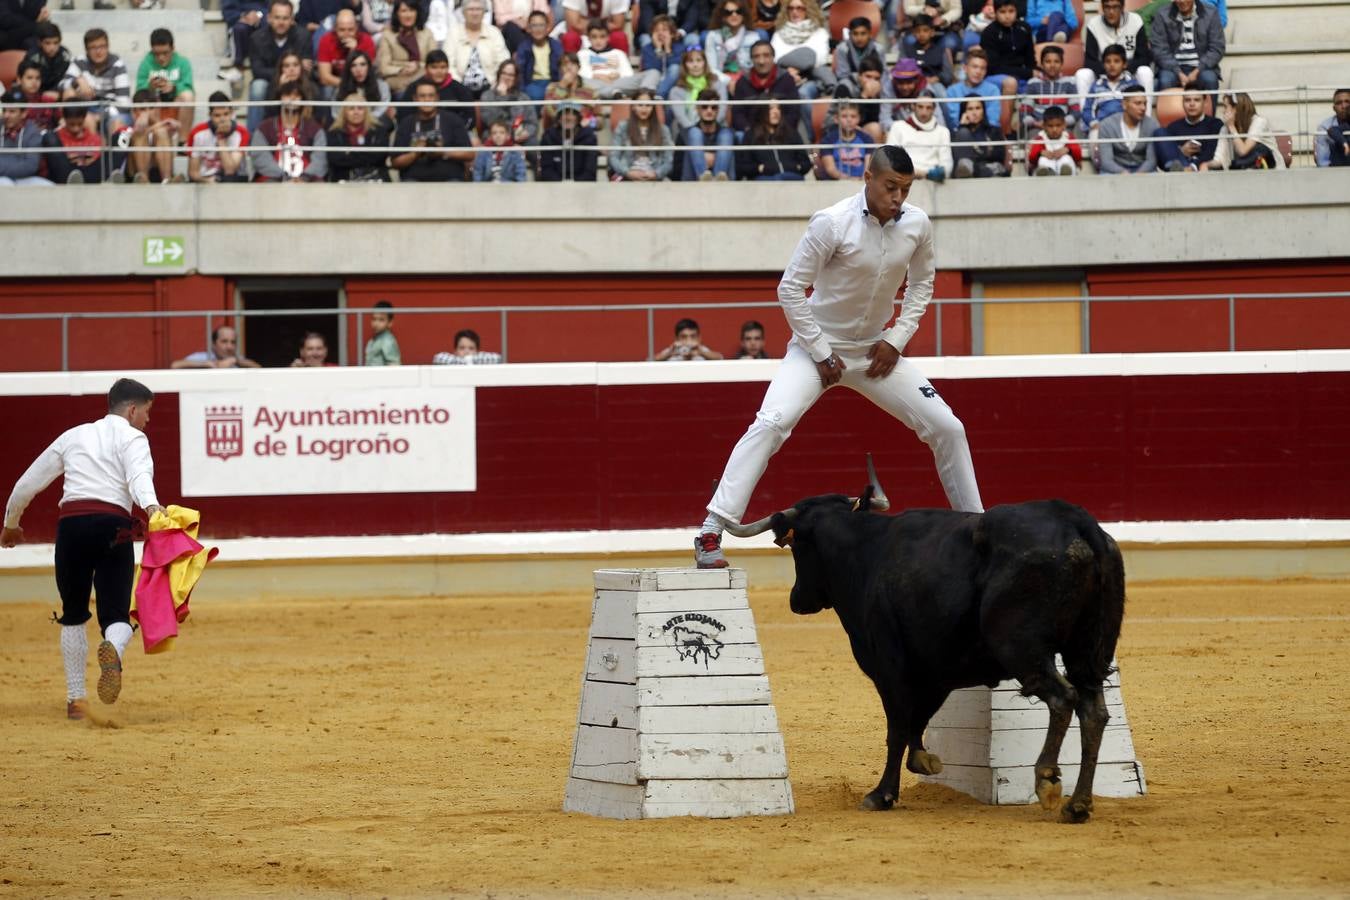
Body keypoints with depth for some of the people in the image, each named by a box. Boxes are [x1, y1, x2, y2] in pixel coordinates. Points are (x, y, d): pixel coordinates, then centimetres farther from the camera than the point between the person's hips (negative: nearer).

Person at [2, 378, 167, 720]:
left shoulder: (73, 436, 23)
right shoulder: (131, 438, 9)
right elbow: (139, 475, -16)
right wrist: (151, 506, -34)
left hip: (71, 525, 3)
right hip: (113, 526, -3)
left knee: (73, 616, 19)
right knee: (117, 616, -1)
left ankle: (75, 700, 16)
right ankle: (112, 650, -38)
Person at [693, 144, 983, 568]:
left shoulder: (916, 225, -8)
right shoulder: (832, 223, -22)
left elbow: (921, 284, 11)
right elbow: (790, 289, -16)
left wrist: (896, 339, -1)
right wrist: (822, 354, -15)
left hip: (877, 351, 5)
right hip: (818, 345, -5)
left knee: (947, 427, 0)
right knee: (771, 423, -26)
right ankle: (710, 534, -27)